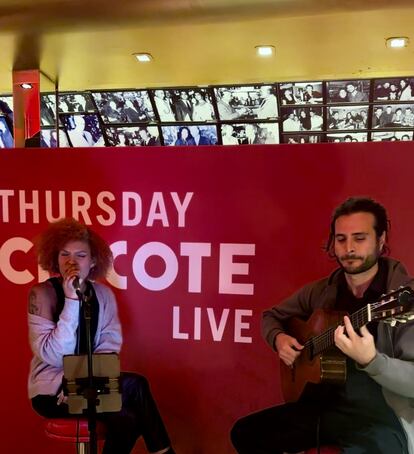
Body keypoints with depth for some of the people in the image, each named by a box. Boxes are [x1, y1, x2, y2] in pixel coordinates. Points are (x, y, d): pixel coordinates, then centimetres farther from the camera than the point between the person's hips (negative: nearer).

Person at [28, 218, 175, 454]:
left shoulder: (103, 293, 0)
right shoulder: (41, 294, -13)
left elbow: (110, 345, -2)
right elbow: (53, 355, -22)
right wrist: (71, 300, -27)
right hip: (52, 390, -4)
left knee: (126, 419, -26)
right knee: (135, 385, -22)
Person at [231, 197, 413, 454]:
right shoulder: (321, 291, 4)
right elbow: (272, 316, 18)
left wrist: (370, 359, -36)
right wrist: (278, 338, -4)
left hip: (381, 416, -5)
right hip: (322, 404, 6)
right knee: (245, 433, -1)